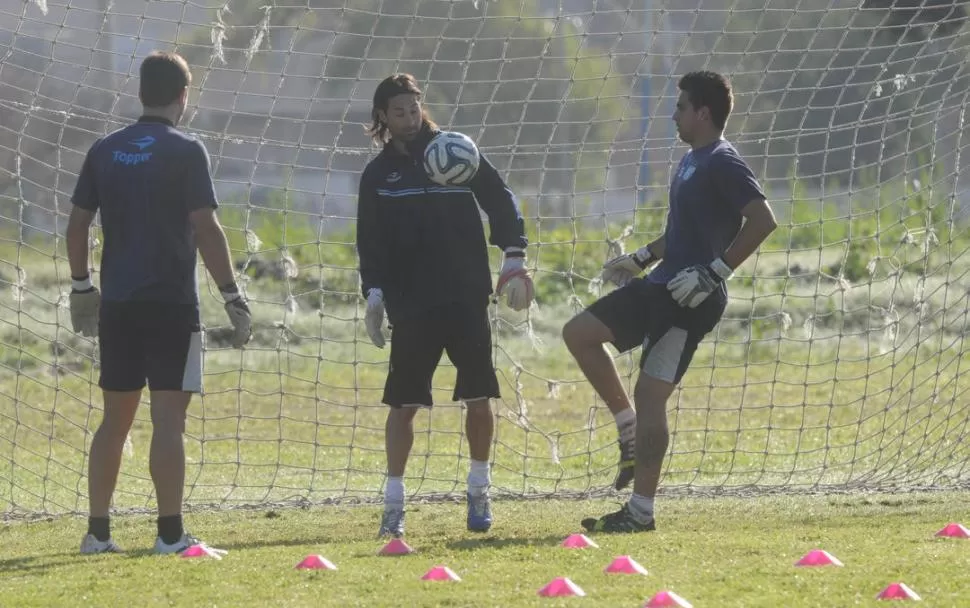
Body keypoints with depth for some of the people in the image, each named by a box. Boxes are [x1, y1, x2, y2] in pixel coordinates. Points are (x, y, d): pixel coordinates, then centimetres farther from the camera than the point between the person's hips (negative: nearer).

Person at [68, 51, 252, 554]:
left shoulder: (104, 150, 8)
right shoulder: (185, 152, -7)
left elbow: (77, 224, 10)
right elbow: (206, 228, -12)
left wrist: (81, 286, 21)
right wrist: (232, 296, -8)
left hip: (117, 304, 5)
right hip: (171, 303, -5)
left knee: (115, 418, 12)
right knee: (167, 418, -4)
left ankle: (98, 531, 13)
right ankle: (170, 534, -6)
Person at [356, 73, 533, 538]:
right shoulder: (378, 175, 7)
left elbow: (499, 200, 4)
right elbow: (370, 243, 6)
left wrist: (513, 254, -8)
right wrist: (374, 292, -7)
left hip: (467, 298, 0)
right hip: (411, 305, 0)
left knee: (479, 398, 1)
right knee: (403, 403, -3)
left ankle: (479, 492, 18)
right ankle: (394, 504, 3)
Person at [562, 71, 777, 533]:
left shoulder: (722, 164, -14)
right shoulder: (691, 161, 17)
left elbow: (762, 220, -25)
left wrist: (715, 271, -25)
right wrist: (642, 258, 24)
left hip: (691, 299, -10)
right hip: (661, 286, 10)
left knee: (650, 394, -9)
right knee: (579, 333, 8)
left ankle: (641, 511, -5)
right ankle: (629, 429, 13)